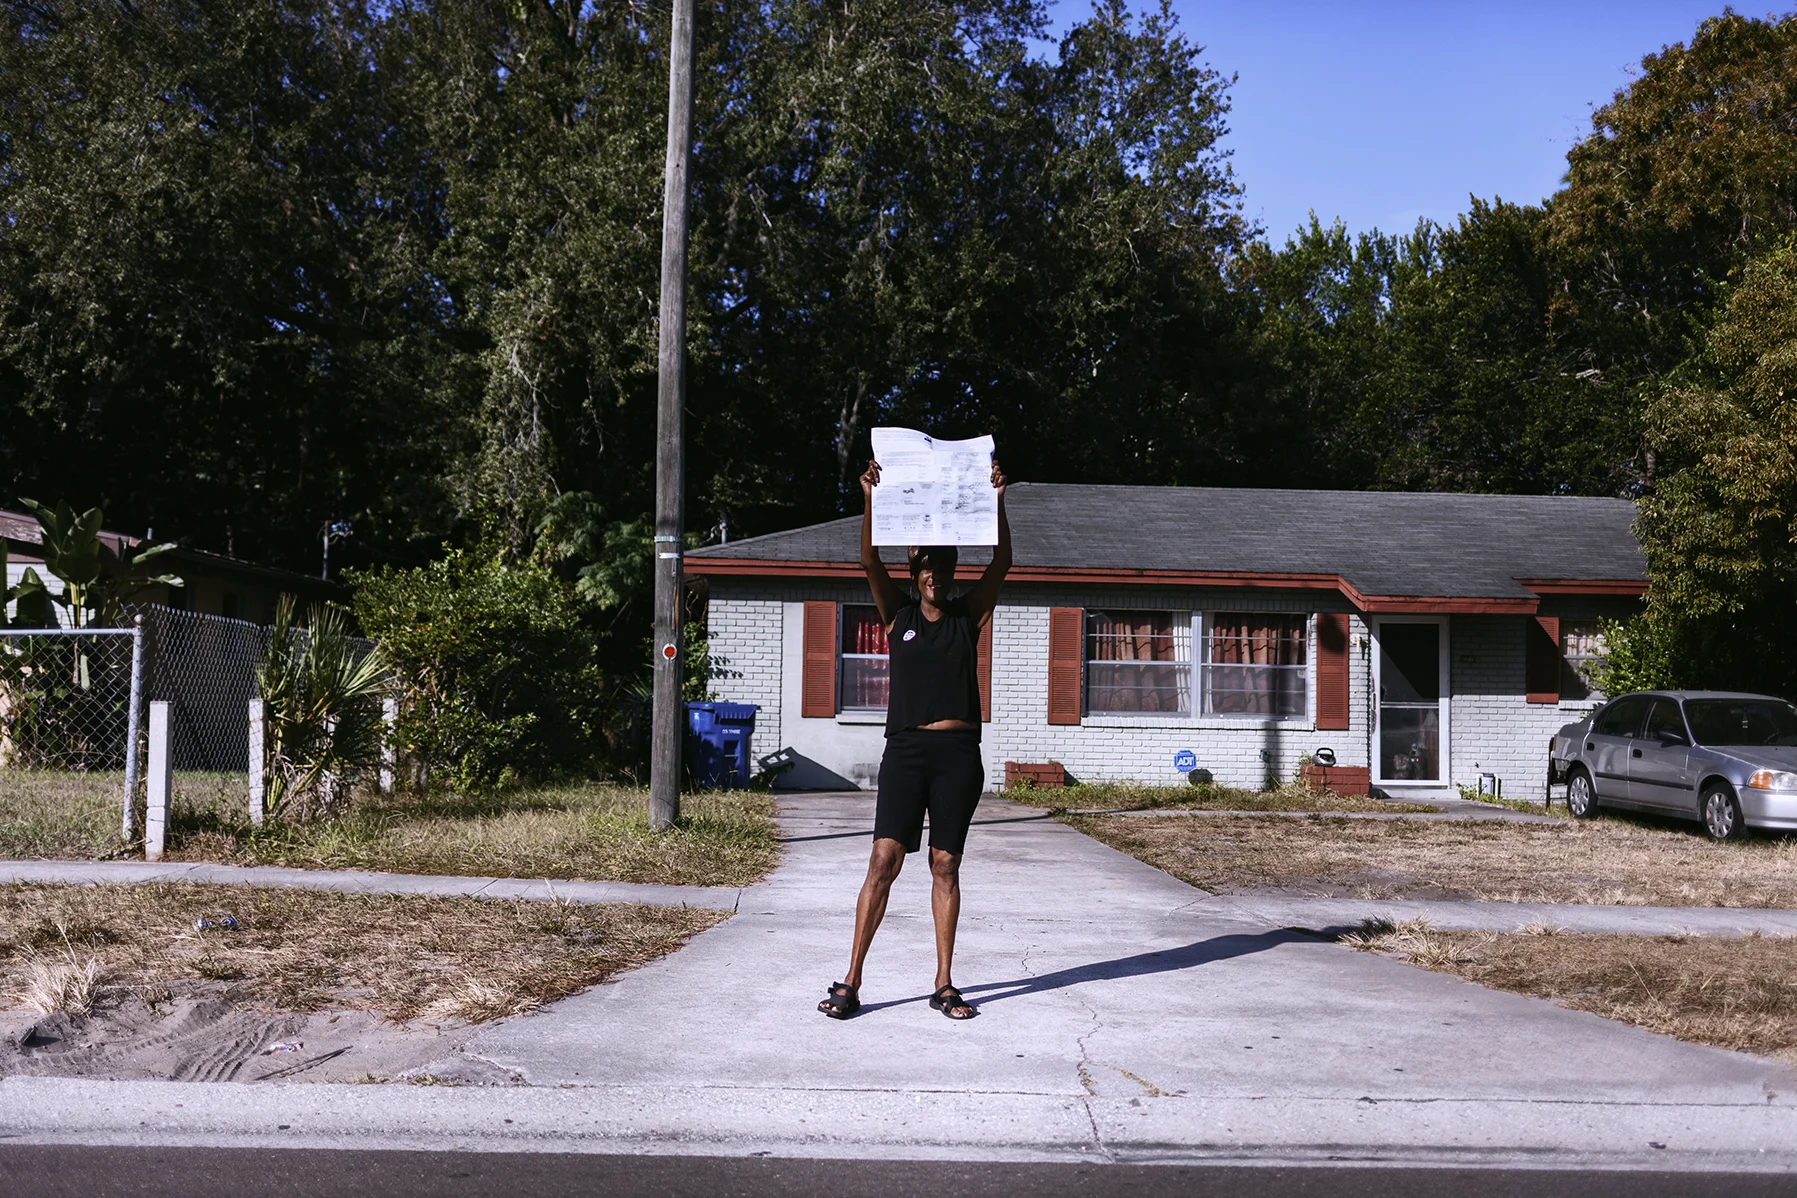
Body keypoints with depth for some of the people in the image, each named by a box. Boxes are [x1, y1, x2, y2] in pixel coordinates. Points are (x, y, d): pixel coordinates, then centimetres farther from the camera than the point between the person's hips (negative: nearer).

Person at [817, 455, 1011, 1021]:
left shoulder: (969, 615, 10)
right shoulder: (898, 615, 9)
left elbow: (1001, 563, -1)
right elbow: (870, 561, -4)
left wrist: (997, 501, -12)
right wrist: (870, 500, -16)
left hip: (960, 752, 1)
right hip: (906, 749, -1)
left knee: (945, 865, 5)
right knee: (885, 859, -7)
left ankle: (944, 983, 12)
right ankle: (850, 983, -4)